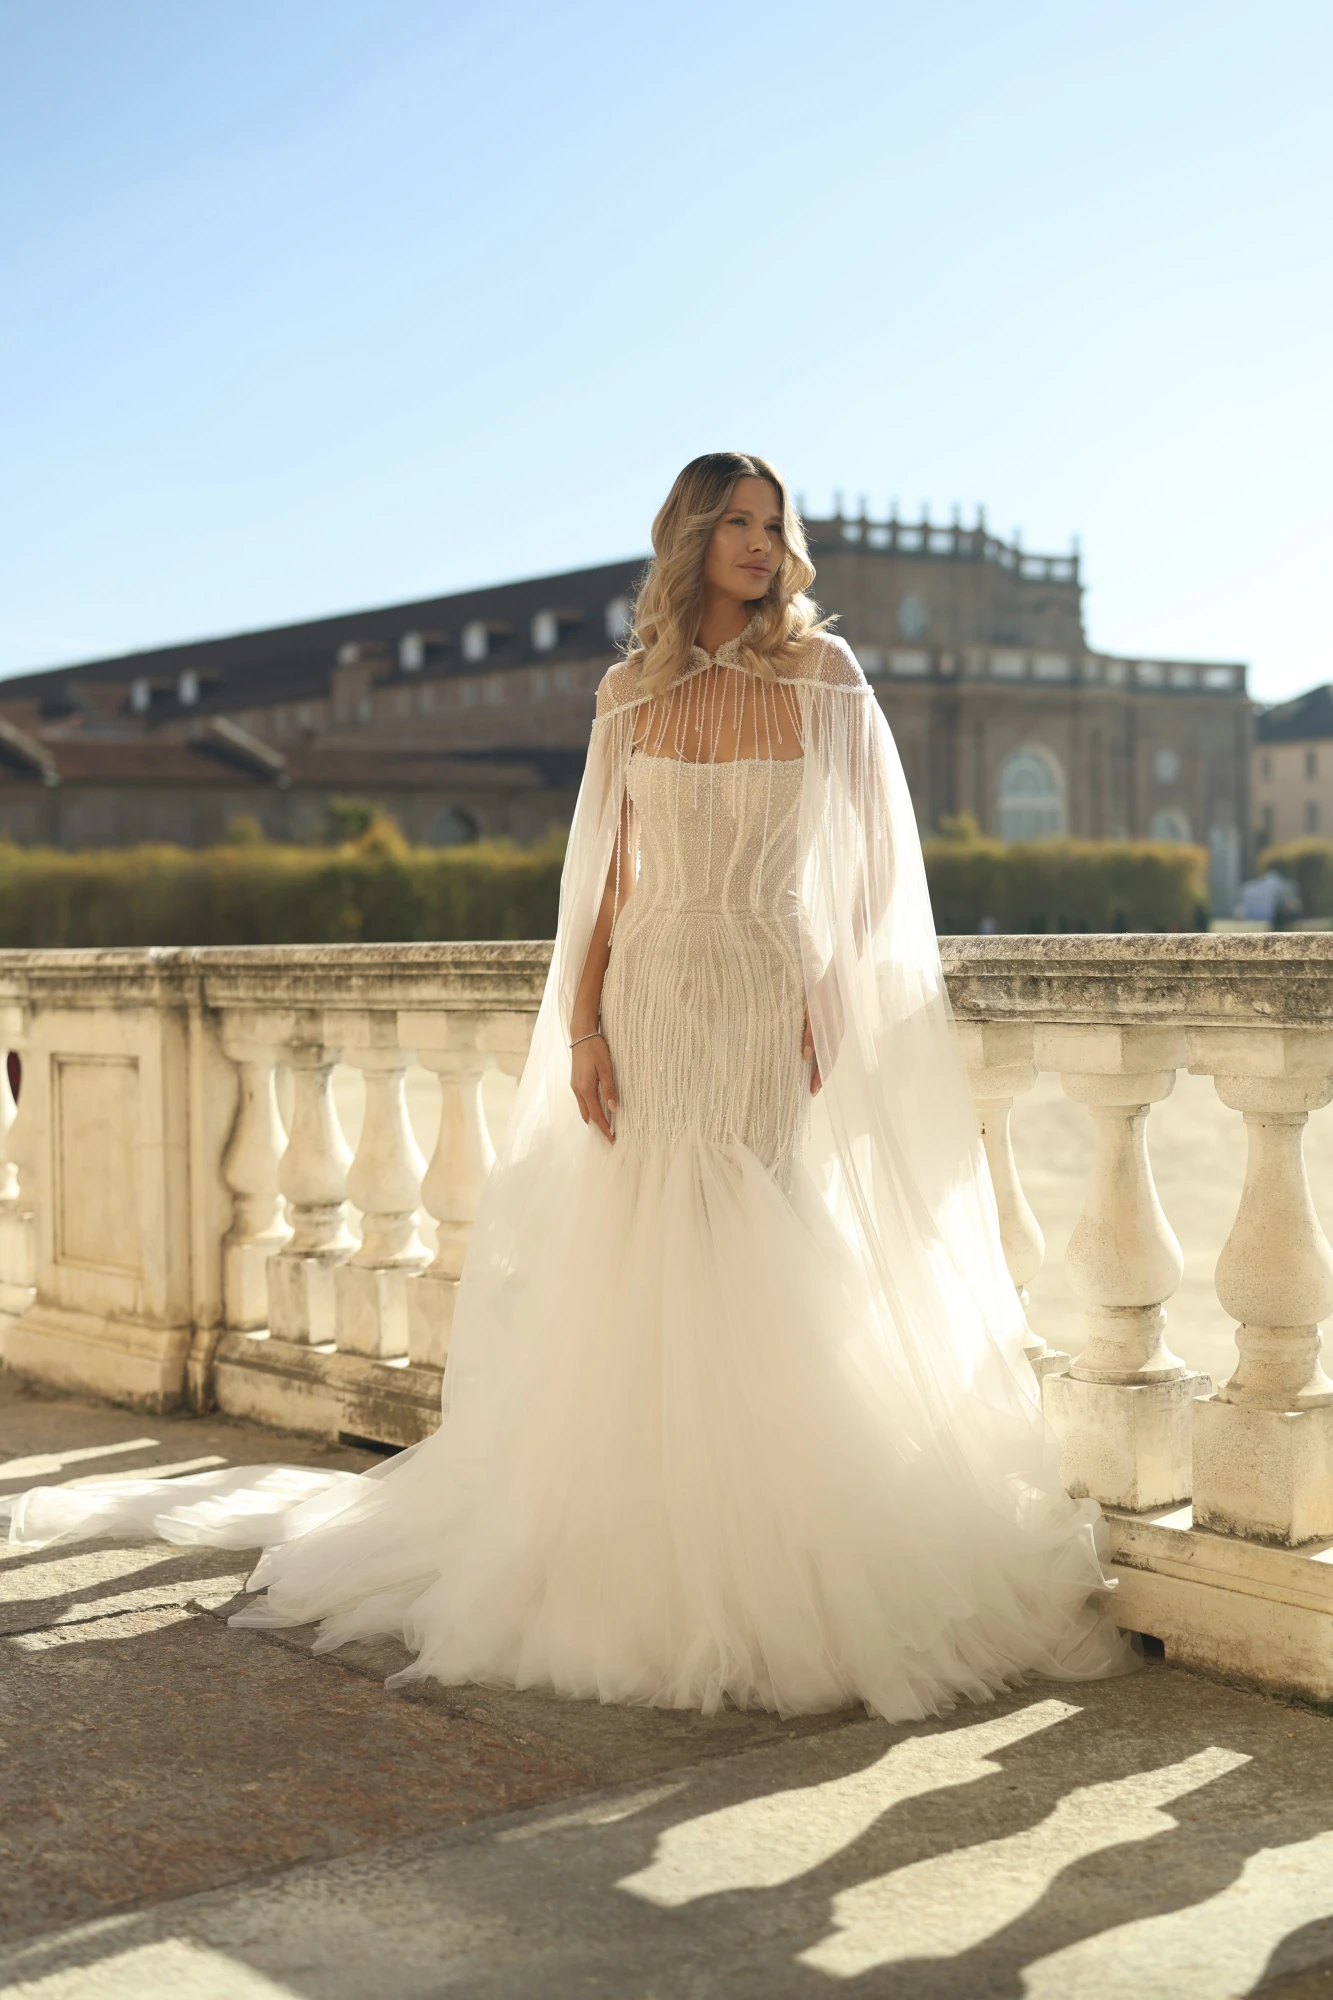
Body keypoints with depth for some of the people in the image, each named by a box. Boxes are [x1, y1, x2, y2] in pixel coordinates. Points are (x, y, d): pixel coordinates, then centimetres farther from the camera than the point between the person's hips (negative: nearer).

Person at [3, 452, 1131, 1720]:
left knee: (777, 1292, -3)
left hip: (775, 1002, -2)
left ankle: (794, 1560, 7)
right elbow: (609, 869, 9)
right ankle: (645, 1550, 14)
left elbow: (870, 856, 1)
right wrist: (582, 1021, 0)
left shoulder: (822, 674, 3)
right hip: (656, 999, 2)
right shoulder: (632, 690, 8)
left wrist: (836, 1005, -9)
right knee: (644, 1278, 3)